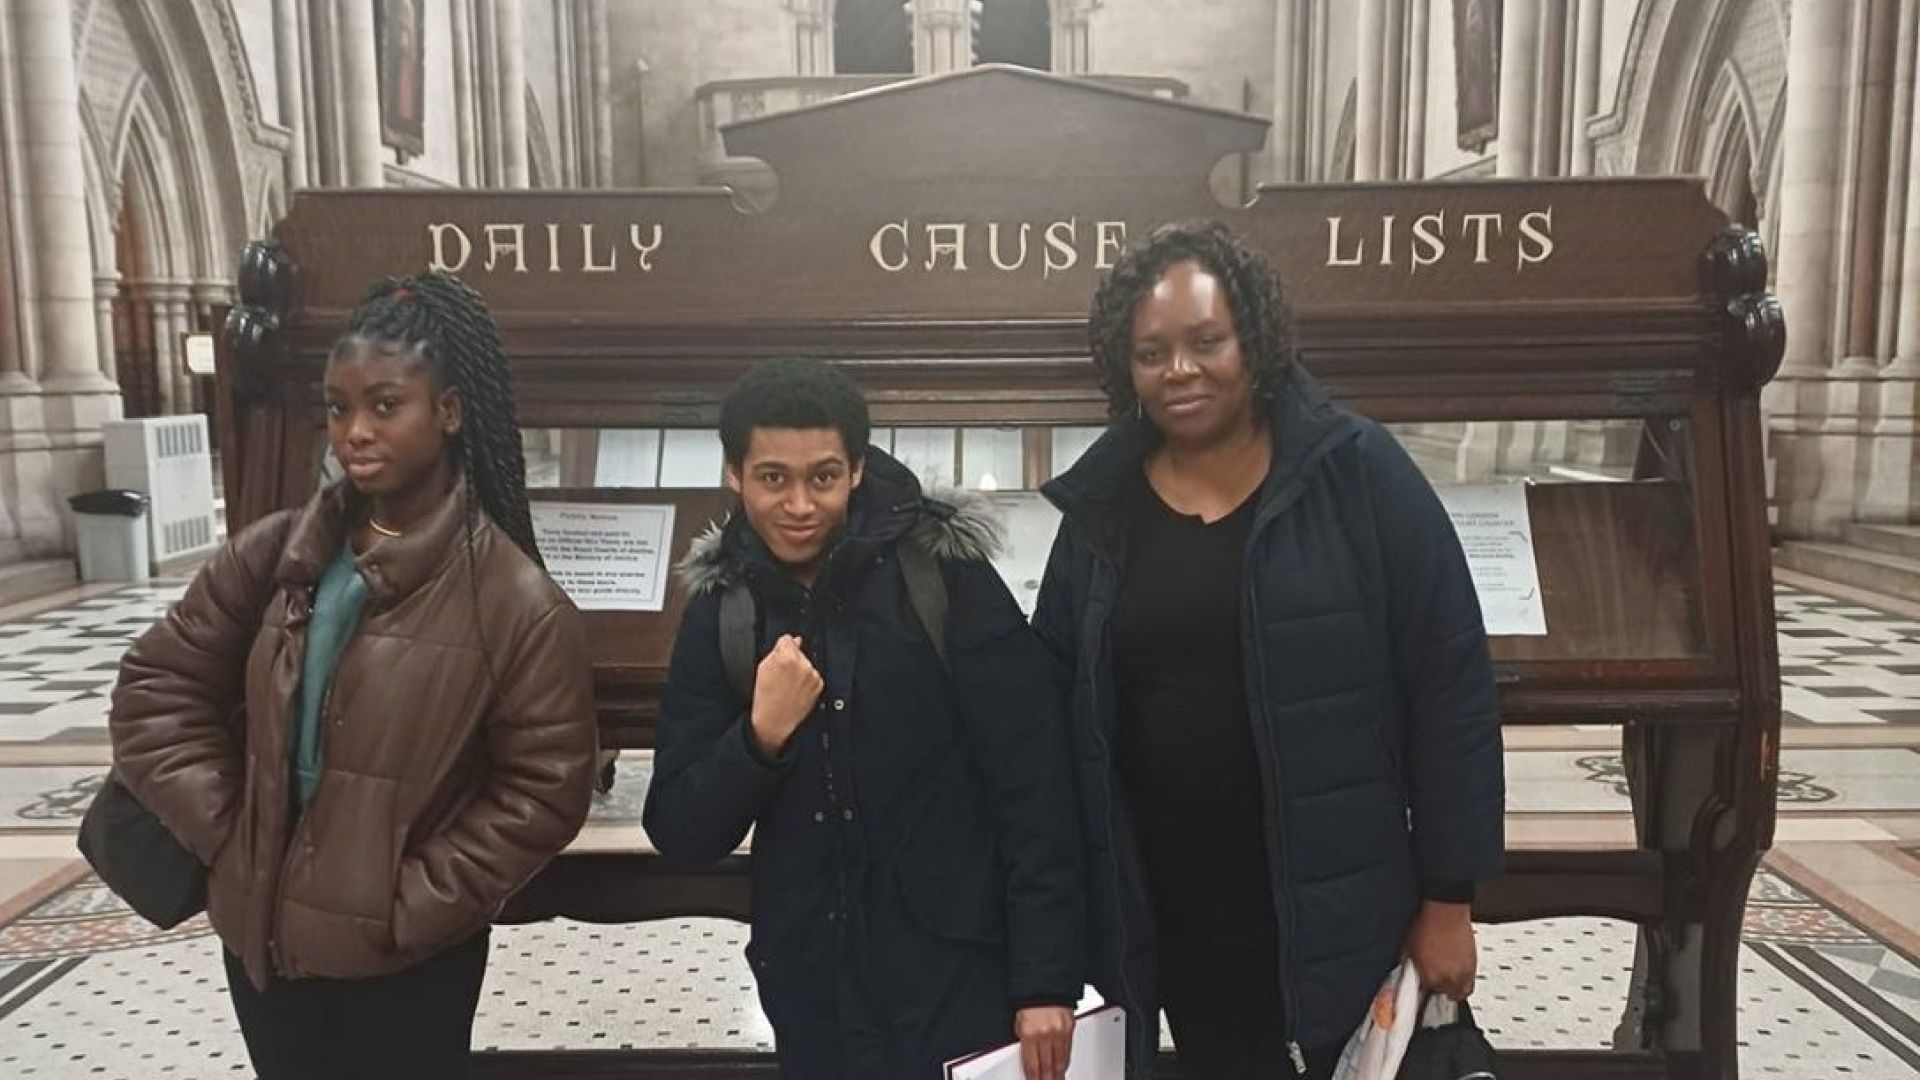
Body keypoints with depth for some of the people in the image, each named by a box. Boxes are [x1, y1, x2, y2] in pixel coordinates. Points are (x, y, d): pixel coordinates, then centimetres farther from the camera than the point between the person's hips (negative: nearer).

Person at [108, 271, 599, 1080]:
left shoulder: (514, 600, -15)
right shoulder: (272, 554, -1)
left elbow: (544, 788, -13)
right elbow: (158, 686, 5)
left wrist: (420, 903, -14)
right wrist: (221, 829, -3)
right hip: (260, 934, 4)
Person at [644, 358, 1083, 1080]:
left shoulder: (947, 577, -11)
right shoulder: (717, 615, 0)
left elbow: (1035, 788, -10)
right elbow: (680, 835, -1)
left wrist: (1046, 980, -12)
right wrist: (761, 736, -17)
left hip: (959, 977, -3)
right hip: (811, 992, 4)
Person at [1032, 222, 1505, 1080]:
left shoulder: (1356, 474, -8)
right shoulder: (1100, 507, 1)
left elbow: (1450, 689, -6)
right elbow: (1053, 710, 6)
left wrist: (1448, 898, -5)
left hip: (1333, 915, -2)